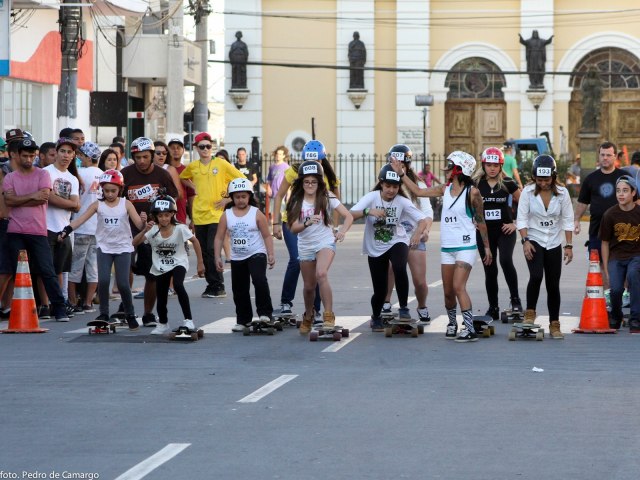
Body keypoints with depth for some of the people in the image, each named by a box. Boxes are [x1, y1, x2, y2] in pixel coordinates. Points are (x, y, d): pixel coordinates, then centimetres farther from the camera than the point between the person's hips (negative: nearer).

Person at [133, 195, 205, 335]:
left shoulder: (180, 228, -17)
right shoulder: (153, 230, -12)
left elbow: (195, 241, -6)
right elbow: (135, 243, -18)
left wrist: (200, 263, -5)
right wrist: (145, 230, -34)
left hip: (178, 264, -3)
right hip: (160, 268, 3)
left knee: (178, 285, -31)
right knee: (161, 297, 11)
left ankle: (188, 319, -21)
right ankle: (163, 324, 37)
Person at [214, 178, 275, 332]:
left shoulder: (257, 214, -5)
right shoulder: (226, 215, 1)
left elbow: (267, 236, -3)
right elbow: (219, 238, 2)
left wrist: (271, 254, -12)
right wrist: (217, 257, -5)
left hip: (256, 254, -4)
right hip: (237, 258, 4)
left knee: (259, 280, -26)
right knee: (239, 290, 8)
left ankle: (265, 312, -16)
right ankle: (243, 320, 20)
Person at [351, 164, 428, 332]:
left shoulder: (402, 201, -11)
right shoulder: (372, 197, -12)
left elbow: (422, 219, -17)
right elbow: (351, 214, -23)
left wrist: (418, 233, -38)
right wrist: (369, 211, -40)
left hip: (397, 243, 0)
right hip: (375, 248, 0)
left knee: (399, 268, -33)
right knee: (380, 290, 3)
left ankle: (403, 308, -16)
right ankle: (376, 317, 34)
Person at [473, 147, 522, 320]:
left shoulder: (508, 183, -2)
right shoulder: (476, 184, 1)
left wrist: (515, 223, -2)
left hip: (505, 230, -2)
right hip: (484, 232, 2)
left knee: (506, 261, -24)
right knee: (490, 270, 6)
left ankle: (515, 299, -12)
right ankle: (493, 309, 16)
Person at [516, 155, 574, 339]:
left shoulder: (562, 192, -4)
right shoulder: (528, 192, -8)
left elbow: (567, 220, 1)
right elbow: (522, 218, -5)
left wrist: (568, 245, -3)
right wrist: (525, 240, -17)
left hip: (554, 243, 2)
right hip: (534, 241, -2)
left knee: (553, 285, 4)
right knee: (536, 276, -25)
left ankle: (554, 324, 13)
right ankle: (530, 313, -7)